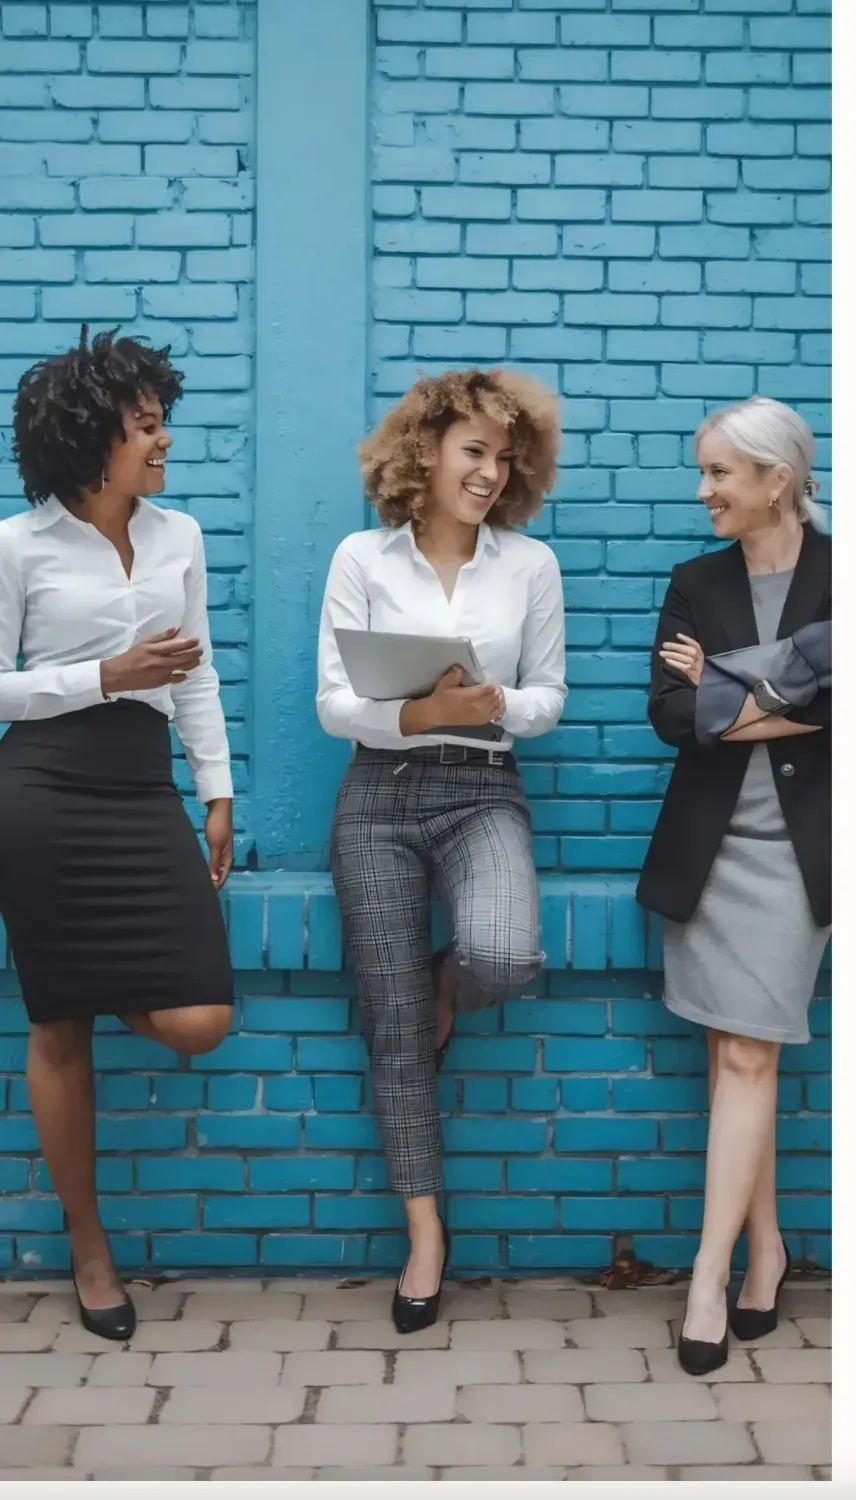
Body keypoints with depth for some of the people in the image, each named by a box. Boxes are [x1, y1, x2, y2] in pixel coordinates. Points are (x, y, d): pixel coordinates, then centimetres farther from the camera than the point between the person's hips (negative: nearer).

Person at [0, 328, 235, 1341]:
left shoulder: (179, 538, 10)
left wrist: (218, 796, 10)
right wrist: (105, 677, -13)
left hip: (146, 790, 4)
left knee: (199, 1021, -9)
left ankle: (105, 984, 28)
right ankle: (88, 1248, 20)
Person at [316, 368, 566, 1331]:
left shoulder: (532, 564, 2)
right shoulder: (362, 557, -1)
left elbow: (548, 698, 7)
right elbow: (333, 703, -3)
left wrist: (495, 705, -15)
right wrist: (418, 713, -22)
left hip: (484, 792, 0)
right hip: (380, 797, 0)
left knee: (503, 956, -31)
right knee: (394, 1024, -1)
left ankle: (444, 987, 10)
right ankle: (426, 1230, 16)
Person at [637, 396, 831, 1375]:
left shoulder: (835, 576, -1)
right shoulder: (694, 584, 7)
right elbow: (669, 715, -4)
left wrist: (731, 698, -9)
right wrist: (795, 712, -12)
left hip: (797, 845, -3)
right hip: (710, 842, 3)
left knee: (744, 1057, -5)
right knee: (737, 1056, 6)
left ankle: (709, 1274, 0)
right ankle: (764, 1244, 22)